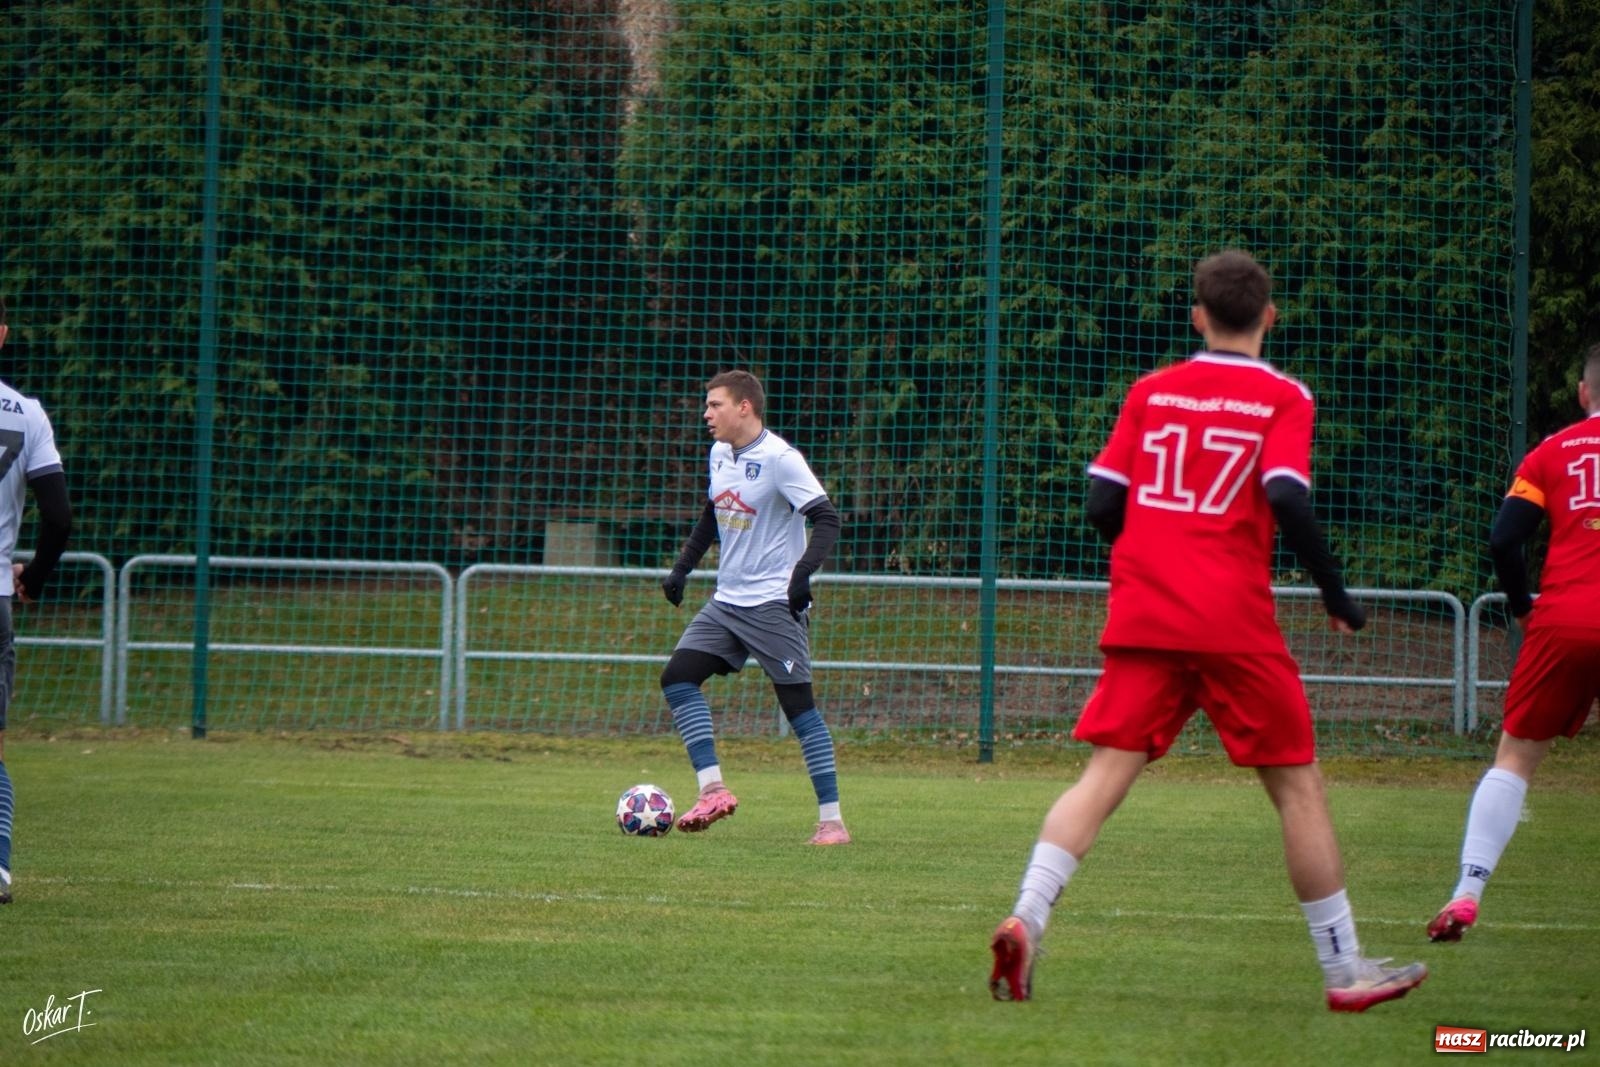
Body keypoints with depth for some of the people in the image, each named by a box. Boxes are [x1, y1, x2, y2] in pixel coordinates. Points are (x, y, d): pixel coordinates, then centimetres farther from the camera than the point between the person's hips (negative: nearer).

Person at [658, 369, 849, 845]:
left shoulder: (780, 459, -15)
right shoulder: (720, 454, 9)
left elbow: (827, 519, -20)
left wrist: (803, 572, -32)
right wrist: (682, 568, 19)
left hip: (773, 604, -8)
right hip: (727, 600, 8)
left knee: (798, 702, -7)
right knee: (677, 678, -3)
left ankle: (832, 820, -3)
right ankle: (713, 790, -3)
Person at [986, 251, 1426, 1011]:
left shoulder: (1150, 391, 11)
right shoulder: (1282, 398, 0)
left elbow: (1102, 505, 7)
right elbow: (1286, 499, -15)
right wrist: (1335, 593, -3)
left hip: (1141, 616, 3)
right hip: (1234, 621, -3)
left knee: (1104, 777, -1)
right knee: (1298, 785, 7)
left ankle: (1025, 918, -23)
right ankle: (1344, 971, 10)